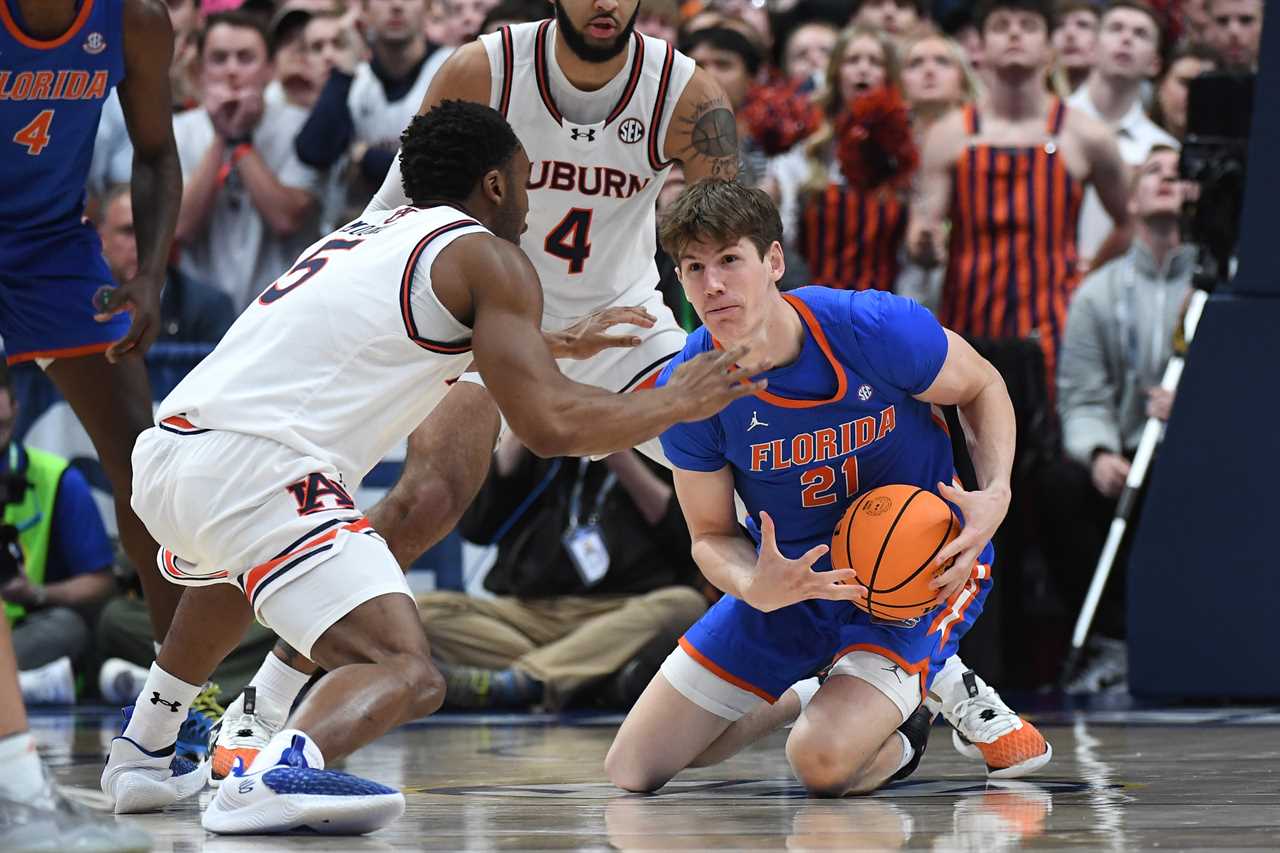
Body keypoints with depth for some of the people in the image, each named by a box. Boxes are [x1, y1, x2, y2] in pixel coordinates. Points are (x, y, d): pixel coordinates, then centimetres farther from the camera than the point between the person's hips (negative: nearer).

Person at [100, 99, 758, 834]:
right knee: (406, 676, -17)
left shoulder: (364, 233, 28)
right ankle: (280, 775, -46)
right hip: (256, 464, -9)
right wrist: (678, 404, 9)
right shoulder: (490, 258, 4)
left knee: (237, 565, 43)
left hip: (164, 450, 9)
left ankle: (143, 758, 44)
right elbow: (549, 424, -8)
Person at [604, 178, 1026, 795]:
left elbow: (981, 386, -4)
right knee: (628, 773, 4)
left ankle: (900, 729, 9)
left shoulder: (878, 328, -25)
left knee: (823, 762, -29)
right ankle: (808, 693, 29)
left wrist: (996, 496, -22)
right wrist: (756, 589, -30)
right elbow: (712, 534, -5)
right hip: (789, 577, 4)